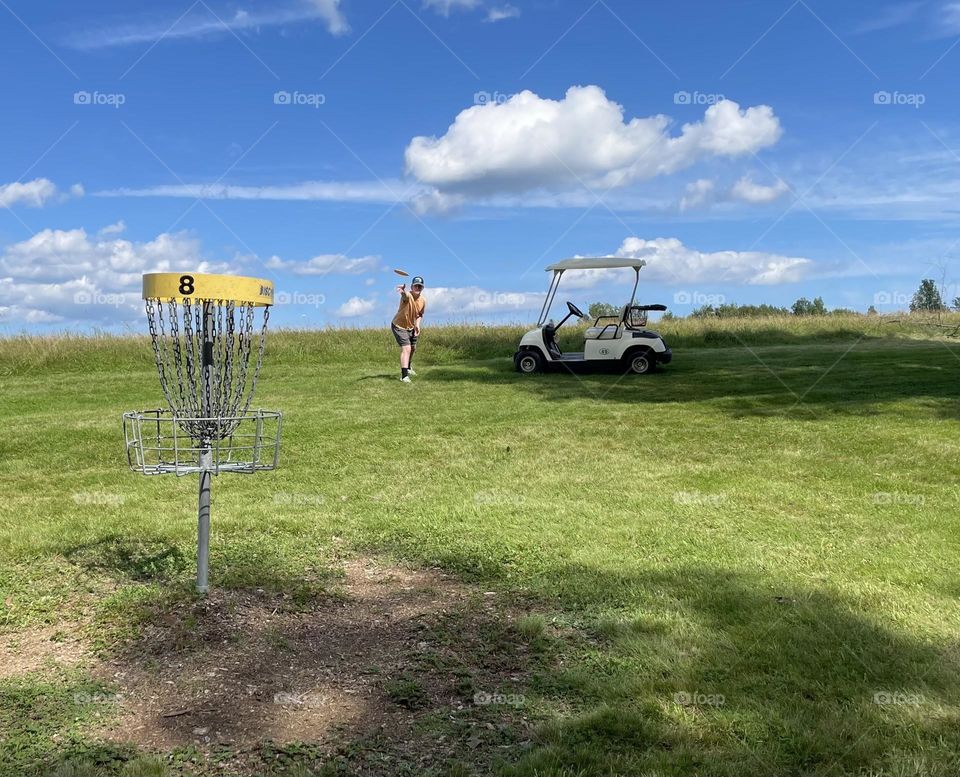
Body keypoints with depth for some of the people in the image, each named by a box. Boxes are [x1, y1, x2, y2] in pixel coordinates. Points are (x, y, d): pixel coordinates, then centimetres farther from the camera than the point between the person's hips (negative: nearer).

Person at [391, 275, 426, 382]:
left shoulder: (423, 301, -8)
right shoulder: (408, 296, -30)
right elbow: (405, 294, -57)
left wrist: (417, 324, -8)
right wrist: (402, 291, -81)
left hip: (411, 327, 8)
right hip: (399, 326, -8)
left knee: (413, 348, 24)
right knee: (406, 348, -21)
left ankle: (407, 367, 51)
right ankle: (404, 375, -21)